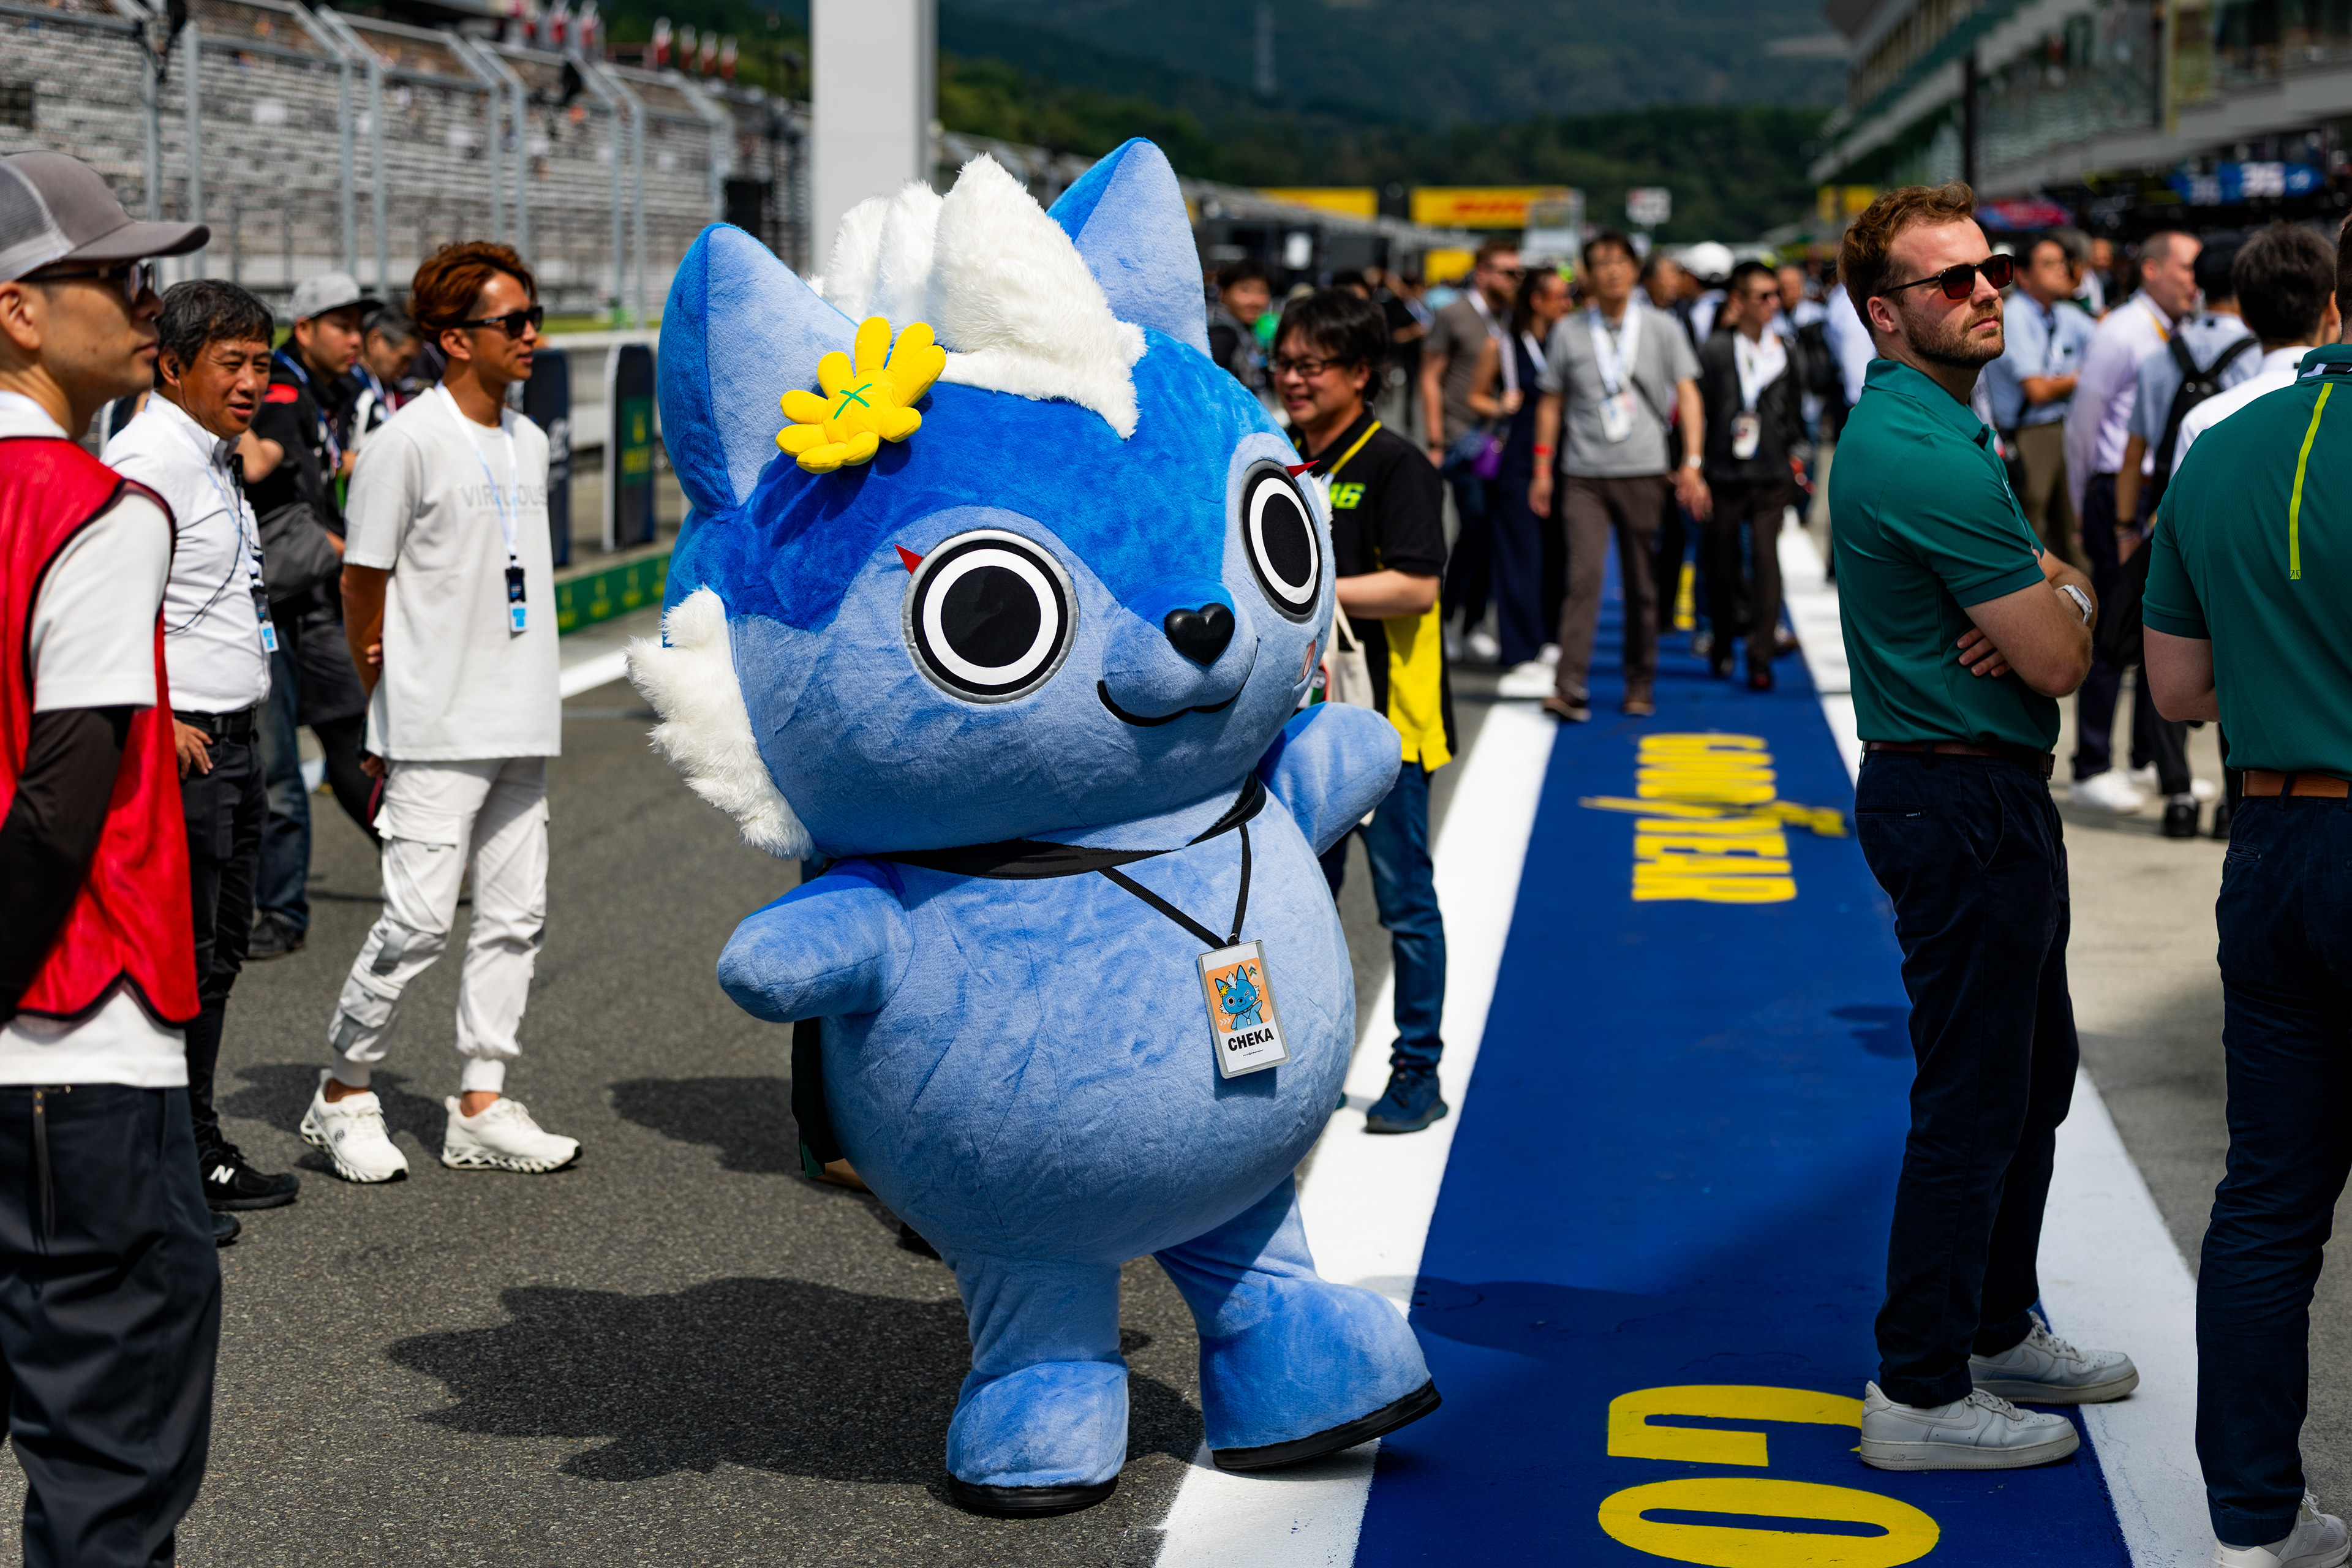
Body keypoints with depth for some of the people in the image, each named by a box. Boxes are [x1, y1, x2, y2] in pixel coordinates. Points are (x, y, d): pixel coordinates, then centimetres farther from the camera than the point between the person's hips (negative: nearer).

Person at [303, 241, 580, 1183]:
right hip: (438, 732, -7)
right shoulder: (408, 442, -10)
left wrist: (529, 696, 16)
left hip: (521, 726, 7)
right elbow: (362, 585, -5)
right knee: (418, 918, -8)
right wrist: (391, 713, 2)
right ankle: (343, 1094, 8)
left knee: (515, 916, 6)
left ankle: (481, 1107, 13)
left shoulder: (529, 443, 12)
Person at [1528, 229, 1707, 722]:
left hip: (1644, 473, 0)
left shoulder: (1661, 329, 6)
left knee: (1642, 585, 5)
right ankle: (1570, 689, -19)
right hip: (1586, 477, 0)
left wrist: (1692, 463, -7)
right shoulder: (1569, 333, 7)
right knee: (1584, 576, -14)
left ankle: (1640, 686, 18)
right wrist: (1542, 469, 9)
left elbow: (1687, 396, 4)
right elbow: (1551, 402, 14)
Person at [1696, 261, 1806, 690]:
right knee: (1722, 563, 7)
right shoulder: (1716, 351, -4)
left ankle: (1761, 656, -6)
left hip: (1771, 477, 2)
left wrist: (1795, 456, 11)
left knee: (1766, 558, -9)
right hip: (1725, 474, -2)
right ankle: (1722, 644, 28)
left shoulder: (1782, 351, 8)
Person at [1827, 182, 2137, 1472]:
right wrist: (2063, 602, 3)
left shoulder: (1925, 429, 13)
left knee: (2034, 1065, 20)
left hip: (1986, 795, 11)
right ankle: (1920, 1393, 3)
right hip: (1964, 799, -11)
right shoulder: (1925, 455, -21)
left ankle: (1998, 1330, 33)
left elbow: (2039, 585, 16)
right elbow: (2061, 658, -20)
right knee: (1974, 1097, -4)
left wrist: (2038, 594, -8)